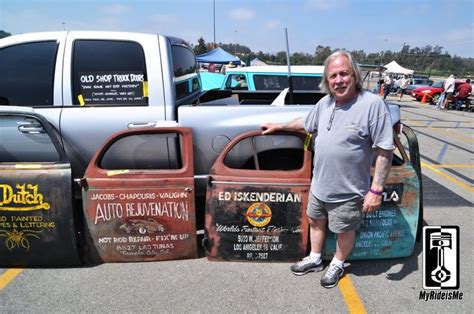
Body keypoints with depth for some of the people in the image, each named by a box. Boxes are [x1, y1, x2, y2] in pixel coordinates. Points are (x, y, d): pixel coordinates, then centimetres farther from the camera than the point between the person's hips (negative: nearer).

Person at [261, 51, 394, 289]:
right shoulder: (325, 103, 0)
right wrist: (278, 127, 26)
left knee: (345, 231, 17)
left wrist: (376, 190, -21)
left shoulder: (373, 104, -21)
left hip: (348, 191, -6)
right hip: (319, 184, 6)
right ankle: (315, 259, 47)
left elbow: (384, 150, -20)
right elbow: (305, 124, 21)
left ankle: (338, 265, 43)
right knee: (315, 221, 24)